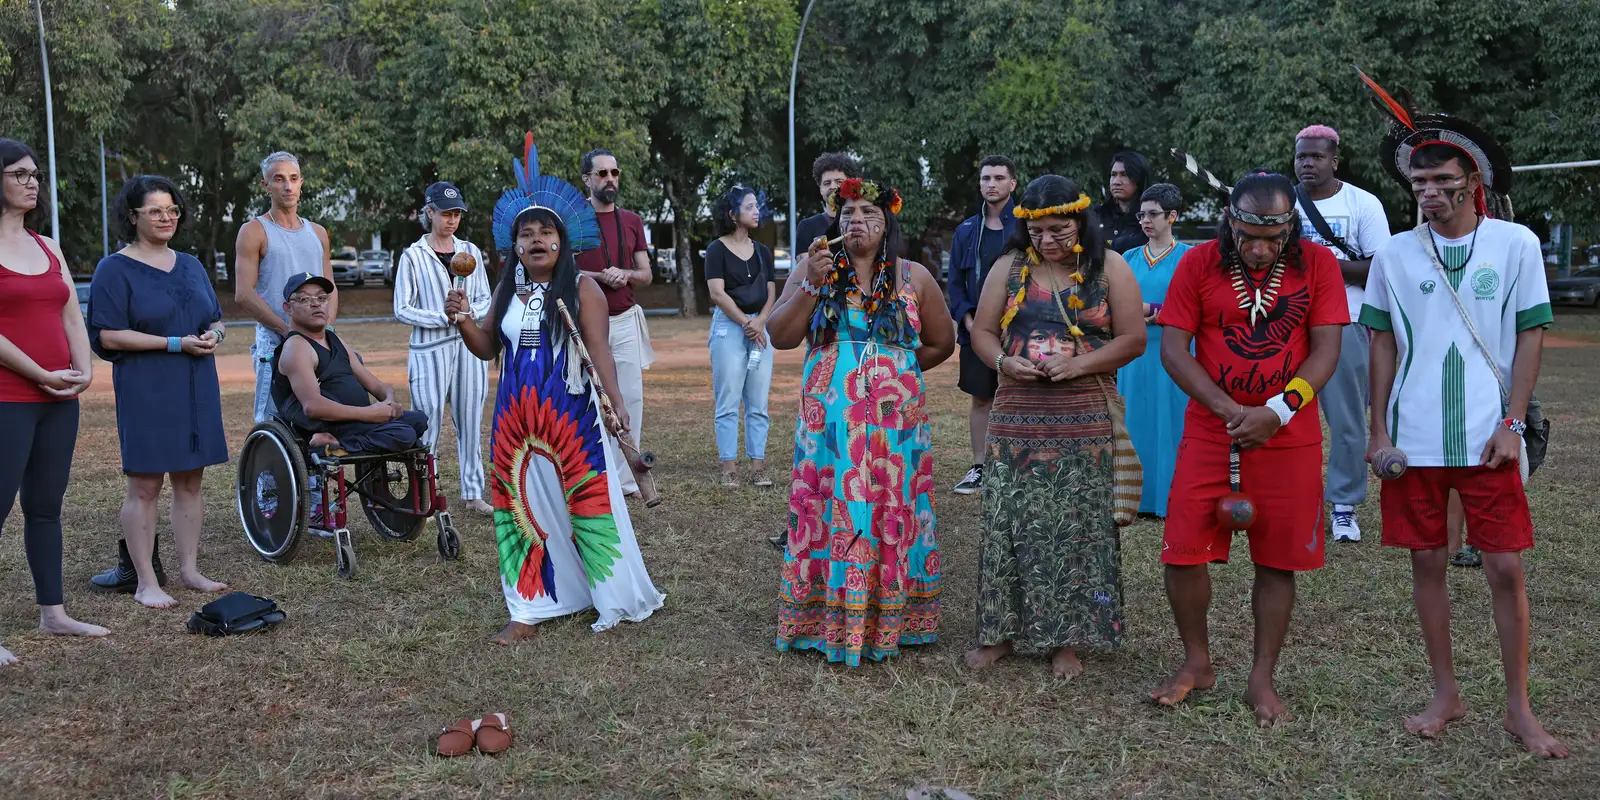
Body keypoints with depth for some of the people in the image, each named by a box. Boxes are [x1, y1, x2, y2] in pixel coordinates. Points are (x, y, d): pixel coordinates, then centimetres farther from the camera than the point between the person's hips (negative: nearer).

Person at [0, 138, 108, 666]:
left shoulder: (48, 247, 15)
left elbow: (72, 317, 13)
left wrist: (84, 370, -1)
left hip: (60, 396, 7)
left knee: (46, 506, 12)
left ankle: (52, 612, 19)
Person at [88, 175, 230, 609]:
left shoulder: (191, 265, 15)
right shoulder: (115, 269, -3)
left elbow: (217, 320, 20)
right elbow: (109, 335, -11)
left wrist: (213, 336, -5)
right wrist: (177, 343, -17)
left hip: (196, 391, 6)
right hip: (145, 390, -6)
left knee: (190, 480, 9)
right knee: (145, 485, -2)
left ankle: (189, 569, 18)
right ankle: (145, 582, 4)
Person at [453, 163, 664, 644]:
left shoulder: (581, 288, -5)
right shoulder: (507, 290, 10)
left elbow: (598, 349, -11)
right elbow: (488, 348, 16)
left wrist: (613, 400, -25)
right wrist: (463, 320, -3)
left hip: (570, 414, -5)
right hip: (516, 417, 5)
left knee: (586, 501, -2)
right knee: (523, 505, 7)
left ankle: (618, 600, 12)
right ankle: (530, 609, 15)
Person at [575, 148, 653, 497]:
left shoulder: (632, 221, 11)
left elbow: (646, 274, 13)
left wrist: (625, 274, -8)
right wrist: (600, 276, -16)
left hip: (626, 321, 4)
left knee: (631, 399, 1)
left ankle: (624, 478, 9)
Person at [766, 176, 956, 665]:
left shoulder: (913, 277, 5)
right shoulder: (813, 270, 4)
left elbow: (941, 341, 14)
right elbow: (780, 337, -4)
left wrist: (897, 368, 8)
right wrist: (811, 285, -14)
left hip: (896, 422, 0)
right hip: (829, 422, 0)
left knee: (892, 512, 4)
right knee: (831, 511, 0)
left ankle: (890, 619, 15)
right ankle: (829, 620, 10)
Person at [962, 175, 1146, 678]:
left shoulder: (1109, 268, 2)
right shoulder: (1011, 266, 8)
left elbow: (1133, 339, -1)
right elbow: (982, 331, 8)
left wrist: (1078, 365, -16)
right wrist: (1004, 362, -13)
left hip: (1084, 423, -2)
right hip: (1016, 419, 2)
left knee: (1074, 528, 0)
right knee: (1007, 522, 2)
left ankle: (1065, 639, 12)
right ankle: (1001, 631, 15)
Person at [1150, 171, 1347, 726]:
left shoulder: (1317, 263, -1)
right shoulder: (1198, 264, -3)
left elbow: (1325, 350, -4)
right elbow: (1173, 348, -5)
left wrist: (1277, 410, -18)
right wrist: (1229, 410, -16)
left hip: (1289, 438, 0)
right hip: (1209, 432, 0)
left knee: (1278, 561, 5)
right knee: (1183, 551, -2)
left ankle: (1262, 679, 21)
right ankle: (1197, 663, 20)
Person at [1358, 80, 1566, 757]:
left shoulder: (1516, 244, -1)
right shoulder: (1395, 255, 3)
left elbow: (1530, 337, 1)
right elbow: (1383, 345, 8)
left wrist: (1512, 423, -6)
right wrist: (1378, 430, 3)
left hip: (1488, 438, -1)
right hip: (1415, 439, 2)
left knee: (1506, 568, 1)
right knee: (1427, 562, 9)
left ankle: (1518, 706, 16)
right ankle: (1446, 693, 24)